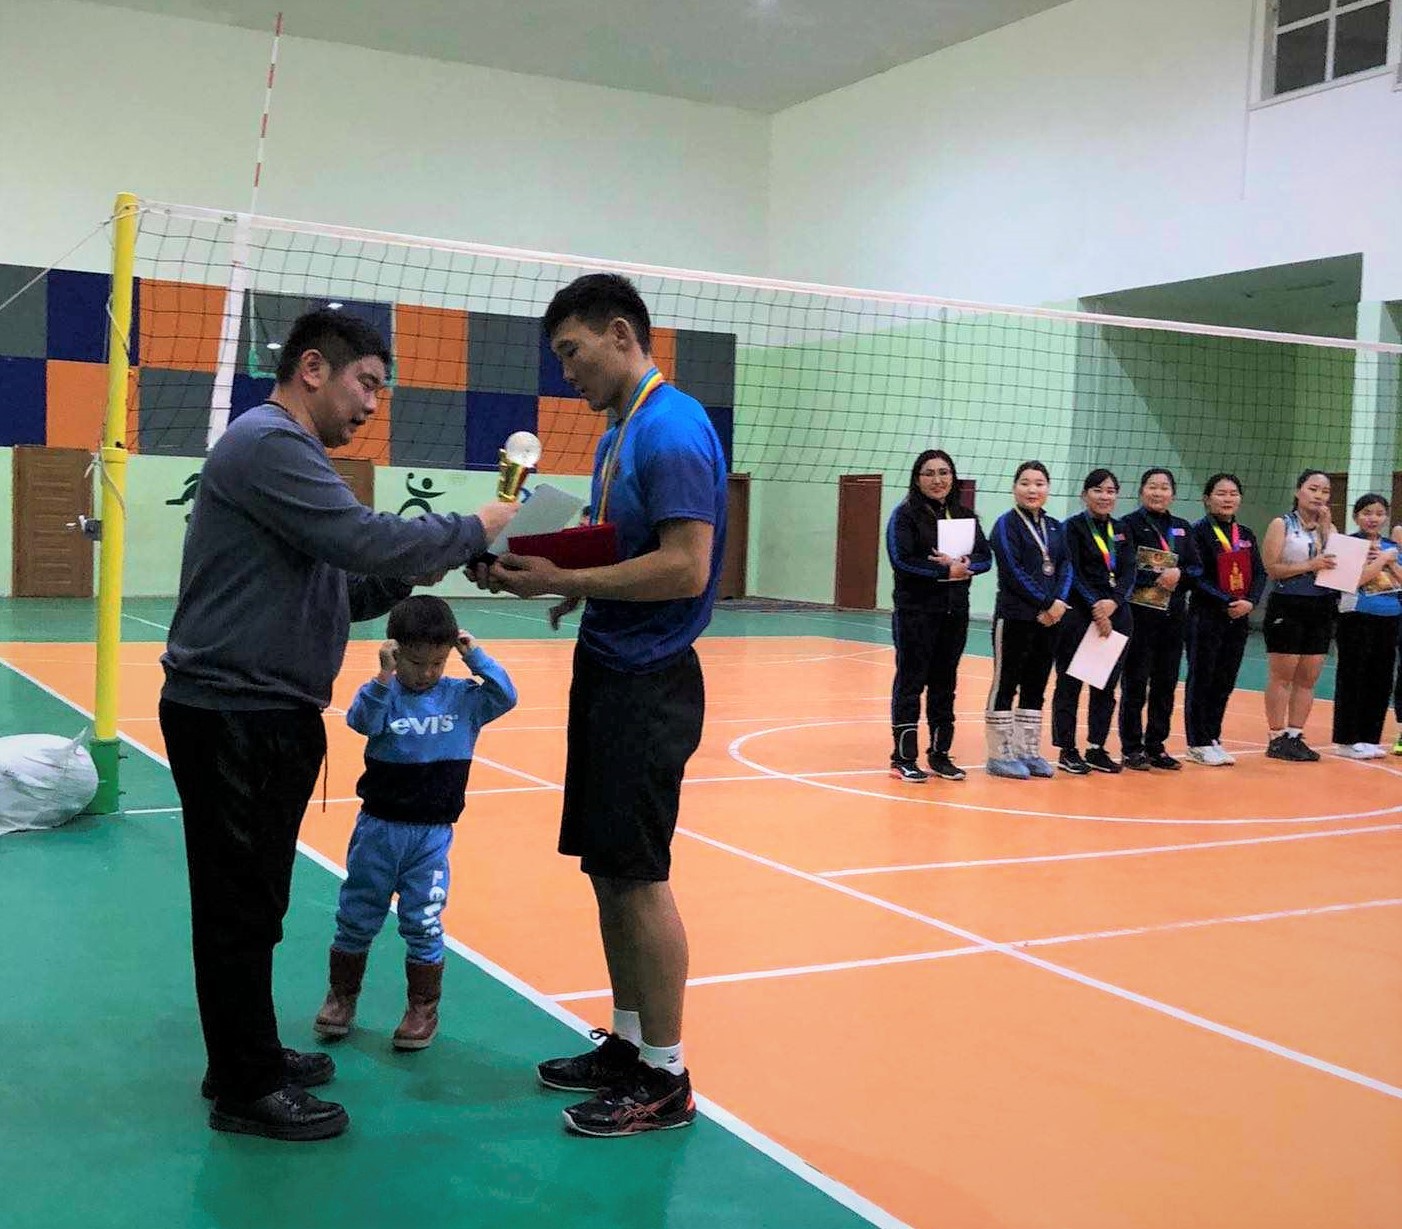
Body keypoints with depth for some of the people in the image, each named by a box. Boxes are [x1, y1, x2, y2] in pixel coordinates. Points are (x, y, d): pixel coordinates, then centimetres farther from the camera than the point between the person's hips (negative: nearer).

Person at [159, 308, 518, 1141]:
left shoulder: (285, 451, 19)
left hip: (263, 715, 11)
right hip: (235, 717, -11)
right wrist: (476, 528, -12)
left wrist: (412, 575, 2)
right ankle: (247, 1091, 11)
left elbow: (338, 588, 16)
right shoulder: (267, 442, -15)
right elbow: (367, 541, -25)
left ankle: (249, 1058, 31)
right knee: (241, 907, 0)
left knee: (252, 903, 18)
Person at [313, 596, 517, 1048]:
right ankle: (342, 997, 31)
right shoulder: (382, 693, -7)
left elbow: (505, 697, -11)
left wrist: (476, 657, -13)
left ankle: (424, 1008, 20)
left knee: (423, 925, 5)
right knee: (357, 918, 12)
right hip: (378, 827, 0)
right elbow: (361, 721, -24)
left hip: (431, 835, 0)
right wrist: (383, 679, -35)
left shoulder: (462, 697, -1)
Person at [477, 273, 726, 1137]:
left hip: (649, 684, -10)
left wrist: (565, 579, -19)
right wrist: (569, 582, 4)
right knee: (606, 869, 14)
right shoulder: (621, 432, 15)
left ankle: (665, 1081, 10)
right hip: (610, 671, 10)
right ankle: (628, 1044, 27)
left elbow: (685, 568, -24)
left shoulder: (671, 429, -16)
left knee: (638, 878, -3)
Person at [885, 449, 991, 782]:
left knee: (945, 683, 10)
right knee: (911, 682, -2)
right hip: (915, 611, -5)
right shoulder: (905, 514, -4)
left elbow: (985, 557, 5)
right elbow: (901, 560, -15)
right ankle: (903, 758, 3)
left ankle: (940, 754, 19)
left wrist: (964, 566, -15)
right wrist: (946, 571, -15)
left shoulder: (965, 516, 11)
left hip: (955, 612, 5)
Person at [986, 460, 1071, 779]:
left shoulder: (1055, 528, 14)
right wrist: (1044, 604, -14)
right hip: (1015, 617, -6)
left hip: (1049, 618, 6)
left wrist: (1059, 602, -10)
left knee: (1035, 687, 11)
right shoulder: (1006, 524, -6)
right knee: (1006, 685, -1)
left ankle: (1028, 752, 18)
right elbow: (1013, 572, -14)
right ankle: (1000, 755, 5)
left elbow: (1065, 567, 7)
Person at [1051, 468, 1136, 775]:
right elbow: (1073, 573, -10)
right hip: (1078, 615, -5)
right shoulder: (1073, 527, -2)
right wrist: (1095, 608, -16)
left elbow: (1129, 573, 4)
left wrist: (1113, 602, -14)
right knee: (1070, 683, -1)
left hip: (1116, 616, 6)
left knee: (1107, 685, 8)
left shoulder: (1121, 532, 14)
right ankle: (1067, 751, 5)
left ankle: (1097, 748, 16)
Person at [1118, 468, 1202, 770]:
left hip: (1173, 615, 5)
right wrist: (1157, 576, -18)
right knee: (1135, 683, -1)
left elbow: (1196, 570, 9)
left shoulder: (1182, 528, 15)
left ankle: (1156, 746, 17)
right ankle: (1132, 749, 6)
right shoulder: (1130, 524, -1)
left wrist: (1179, 574, -10)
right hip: (1139, 612, -5)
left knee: (1166, 683, 7)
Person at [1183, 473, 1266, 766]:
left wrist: (1250, 602, -10)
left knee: (1225, 681, 8)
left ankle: (1212, 739, 18)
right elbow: (1198, 576, -13)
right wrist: (1226, 602, -19)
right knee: (1201, 679, 0)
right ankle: (1198, 744, 7)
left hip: (1238, 618, 6)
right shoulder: (1198, 532, -6)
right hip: (1206, 617, -6)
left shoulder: (1246, 535, 13)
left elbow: (1259, 573, 8)